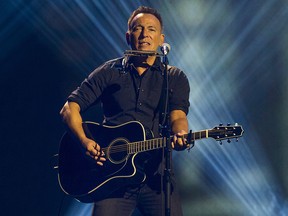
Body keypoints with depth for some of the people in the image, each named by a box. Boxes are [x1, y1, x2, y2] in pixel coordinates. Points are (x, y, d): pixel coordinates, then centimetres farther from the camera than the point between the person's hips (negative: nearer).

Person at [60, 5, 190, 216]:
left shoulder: (175, 78, 11)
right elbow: (70, 107, 8)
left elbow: (178, 116, -4)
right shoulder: (110, 72, 11)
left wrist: (180, 136, -28)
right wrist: (84, 141, -10)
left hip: (156, 173, 0)